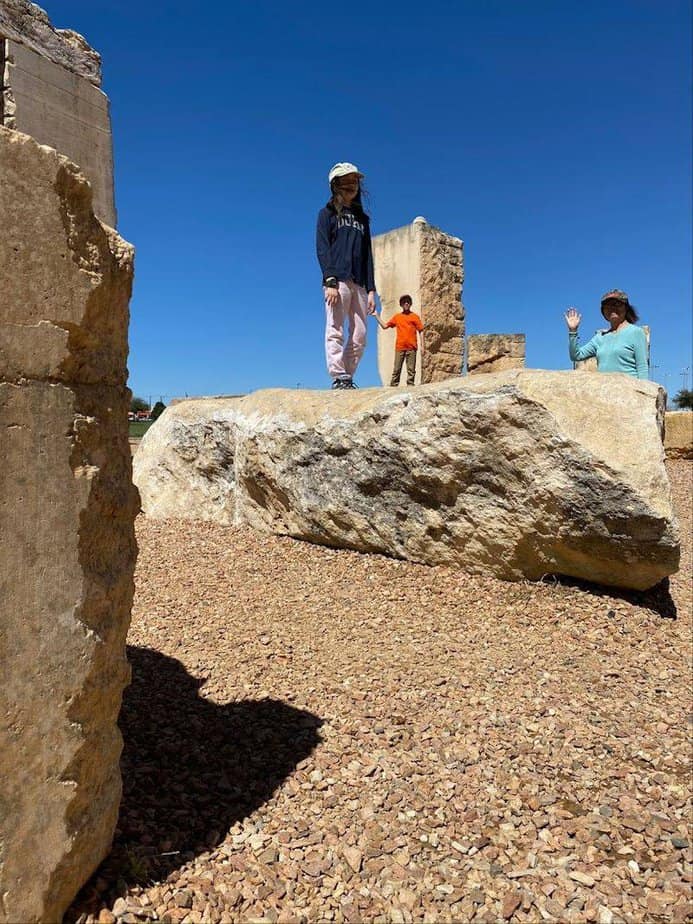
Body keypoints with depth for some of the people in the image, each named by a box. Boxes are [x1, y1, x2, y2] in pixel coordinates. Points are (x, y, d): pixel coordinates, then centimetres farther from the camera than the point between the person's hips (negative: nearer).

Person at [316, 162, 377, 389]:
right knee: (335, 331, -13)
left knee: (359, 336, -3)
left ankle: (348, 378, 1)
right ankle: (339, 378, -14)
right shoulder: (327, 213, 12)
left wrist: (371, 290, 7)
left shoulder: (362, 219, 25)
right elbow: (322, 250, -1)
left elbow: (367, 256, 18)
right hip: (337, 280, -5)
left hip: (359, 284, 5)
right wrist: (330, 281, -16)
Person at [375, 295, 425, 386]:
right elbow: (384, 326, 19)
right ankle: (393, 386, -3)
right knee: (396, 369, -2)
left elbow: (420, 331, 7)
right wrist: (376, 316, 13)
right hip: (399, 347, 1)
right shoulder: (396, 317, 15)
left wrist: (422, 346, -1)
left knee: (411, 370, -3)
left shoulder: (415, 317, 9)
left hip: (411, 347, -1)